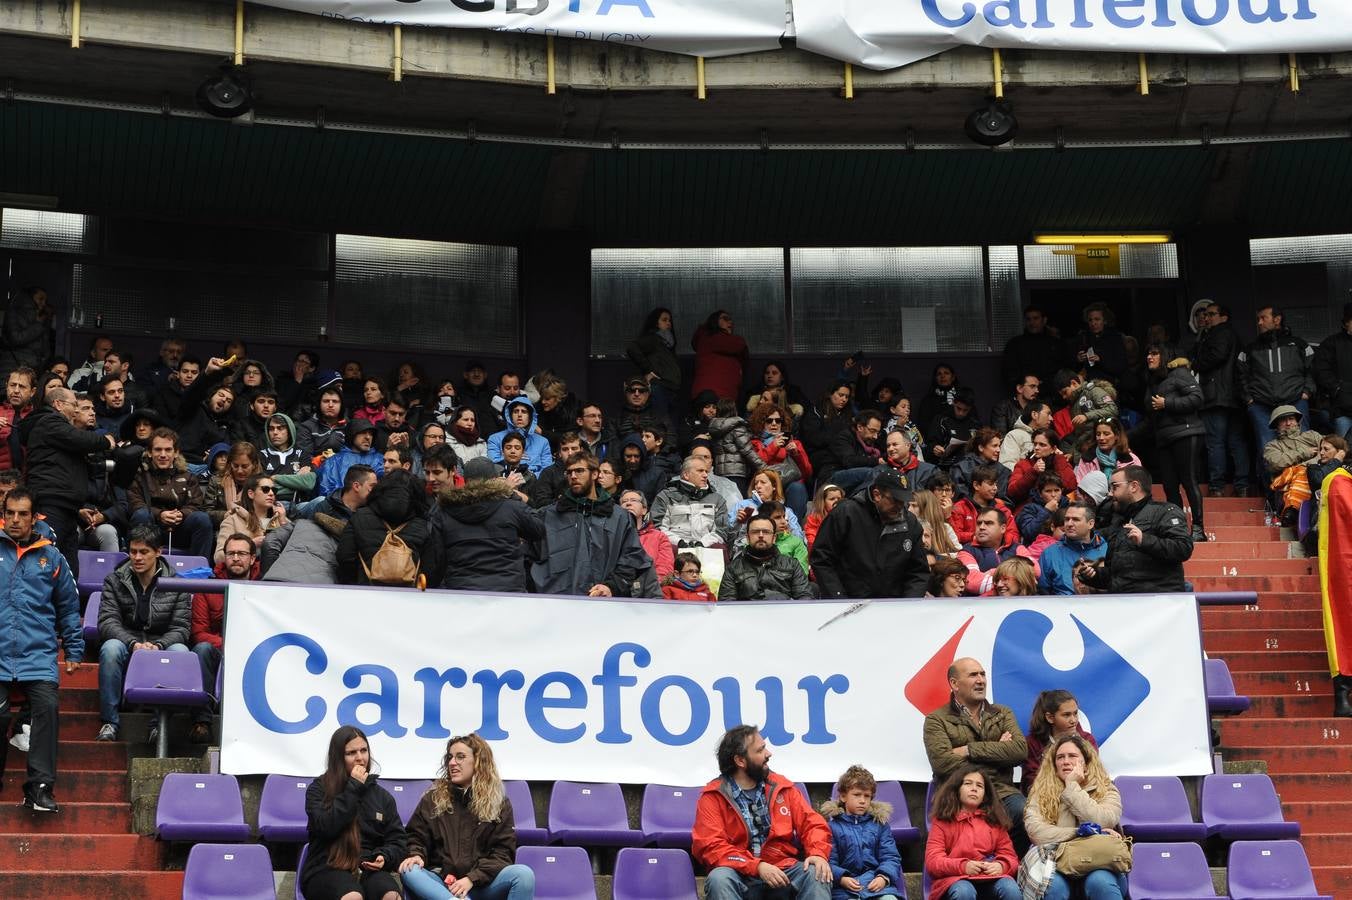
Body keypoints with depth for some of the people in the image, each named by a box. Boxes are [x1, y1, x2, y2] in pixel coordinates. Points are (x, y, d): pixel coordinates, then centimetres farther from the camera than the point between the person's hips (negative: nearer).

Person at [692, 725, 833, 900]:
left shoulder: (781, 786, 11)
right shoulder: (713, 796, -1)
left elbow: (811, 823, 9)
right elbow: (710, 846, -11)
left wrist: (818, 853, -14)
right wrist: (757, 867, -22)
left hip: (783, 869, 3)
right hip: (741, 873, -3)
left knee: (817, 874, -26)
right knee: (719, 879, -35)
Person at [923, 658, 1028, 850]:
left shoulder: (1003, 714, 21)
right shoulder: (937, 720, 9)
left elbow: (1020, 749, 1)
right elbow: (942, 762, -9)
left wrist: (970, 750, -5)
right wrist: (996, 751, -2)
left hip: (1001, 791, 3)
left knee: (1024, 812, -30)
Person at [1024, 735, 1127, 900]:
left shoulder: (1107, 790, 10)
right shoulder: (1041, 793, 10)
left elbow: (1102, 823, -11)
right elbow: (1036, 833, -8)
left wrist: (1072, 787, -3)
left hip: (1099, 863, 0)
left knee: (1100, 882, -35)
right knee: (1053, 885, -35)